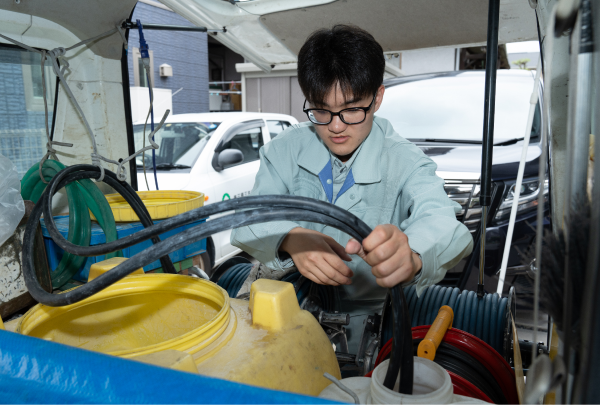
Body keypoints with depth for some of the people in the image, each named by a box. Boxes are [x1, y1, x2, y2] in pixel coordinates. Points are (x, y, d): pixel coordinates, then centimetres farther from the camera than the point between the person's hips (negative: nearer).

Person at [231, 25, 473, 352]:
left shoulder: (404, 162, -10)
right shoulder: (285, 150, -2)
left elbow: (441, 221, -28)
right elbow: (249, 221, -10)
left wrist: (411, 255, -54)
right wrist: (290, 239, -35)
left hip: (366, 316, -1)